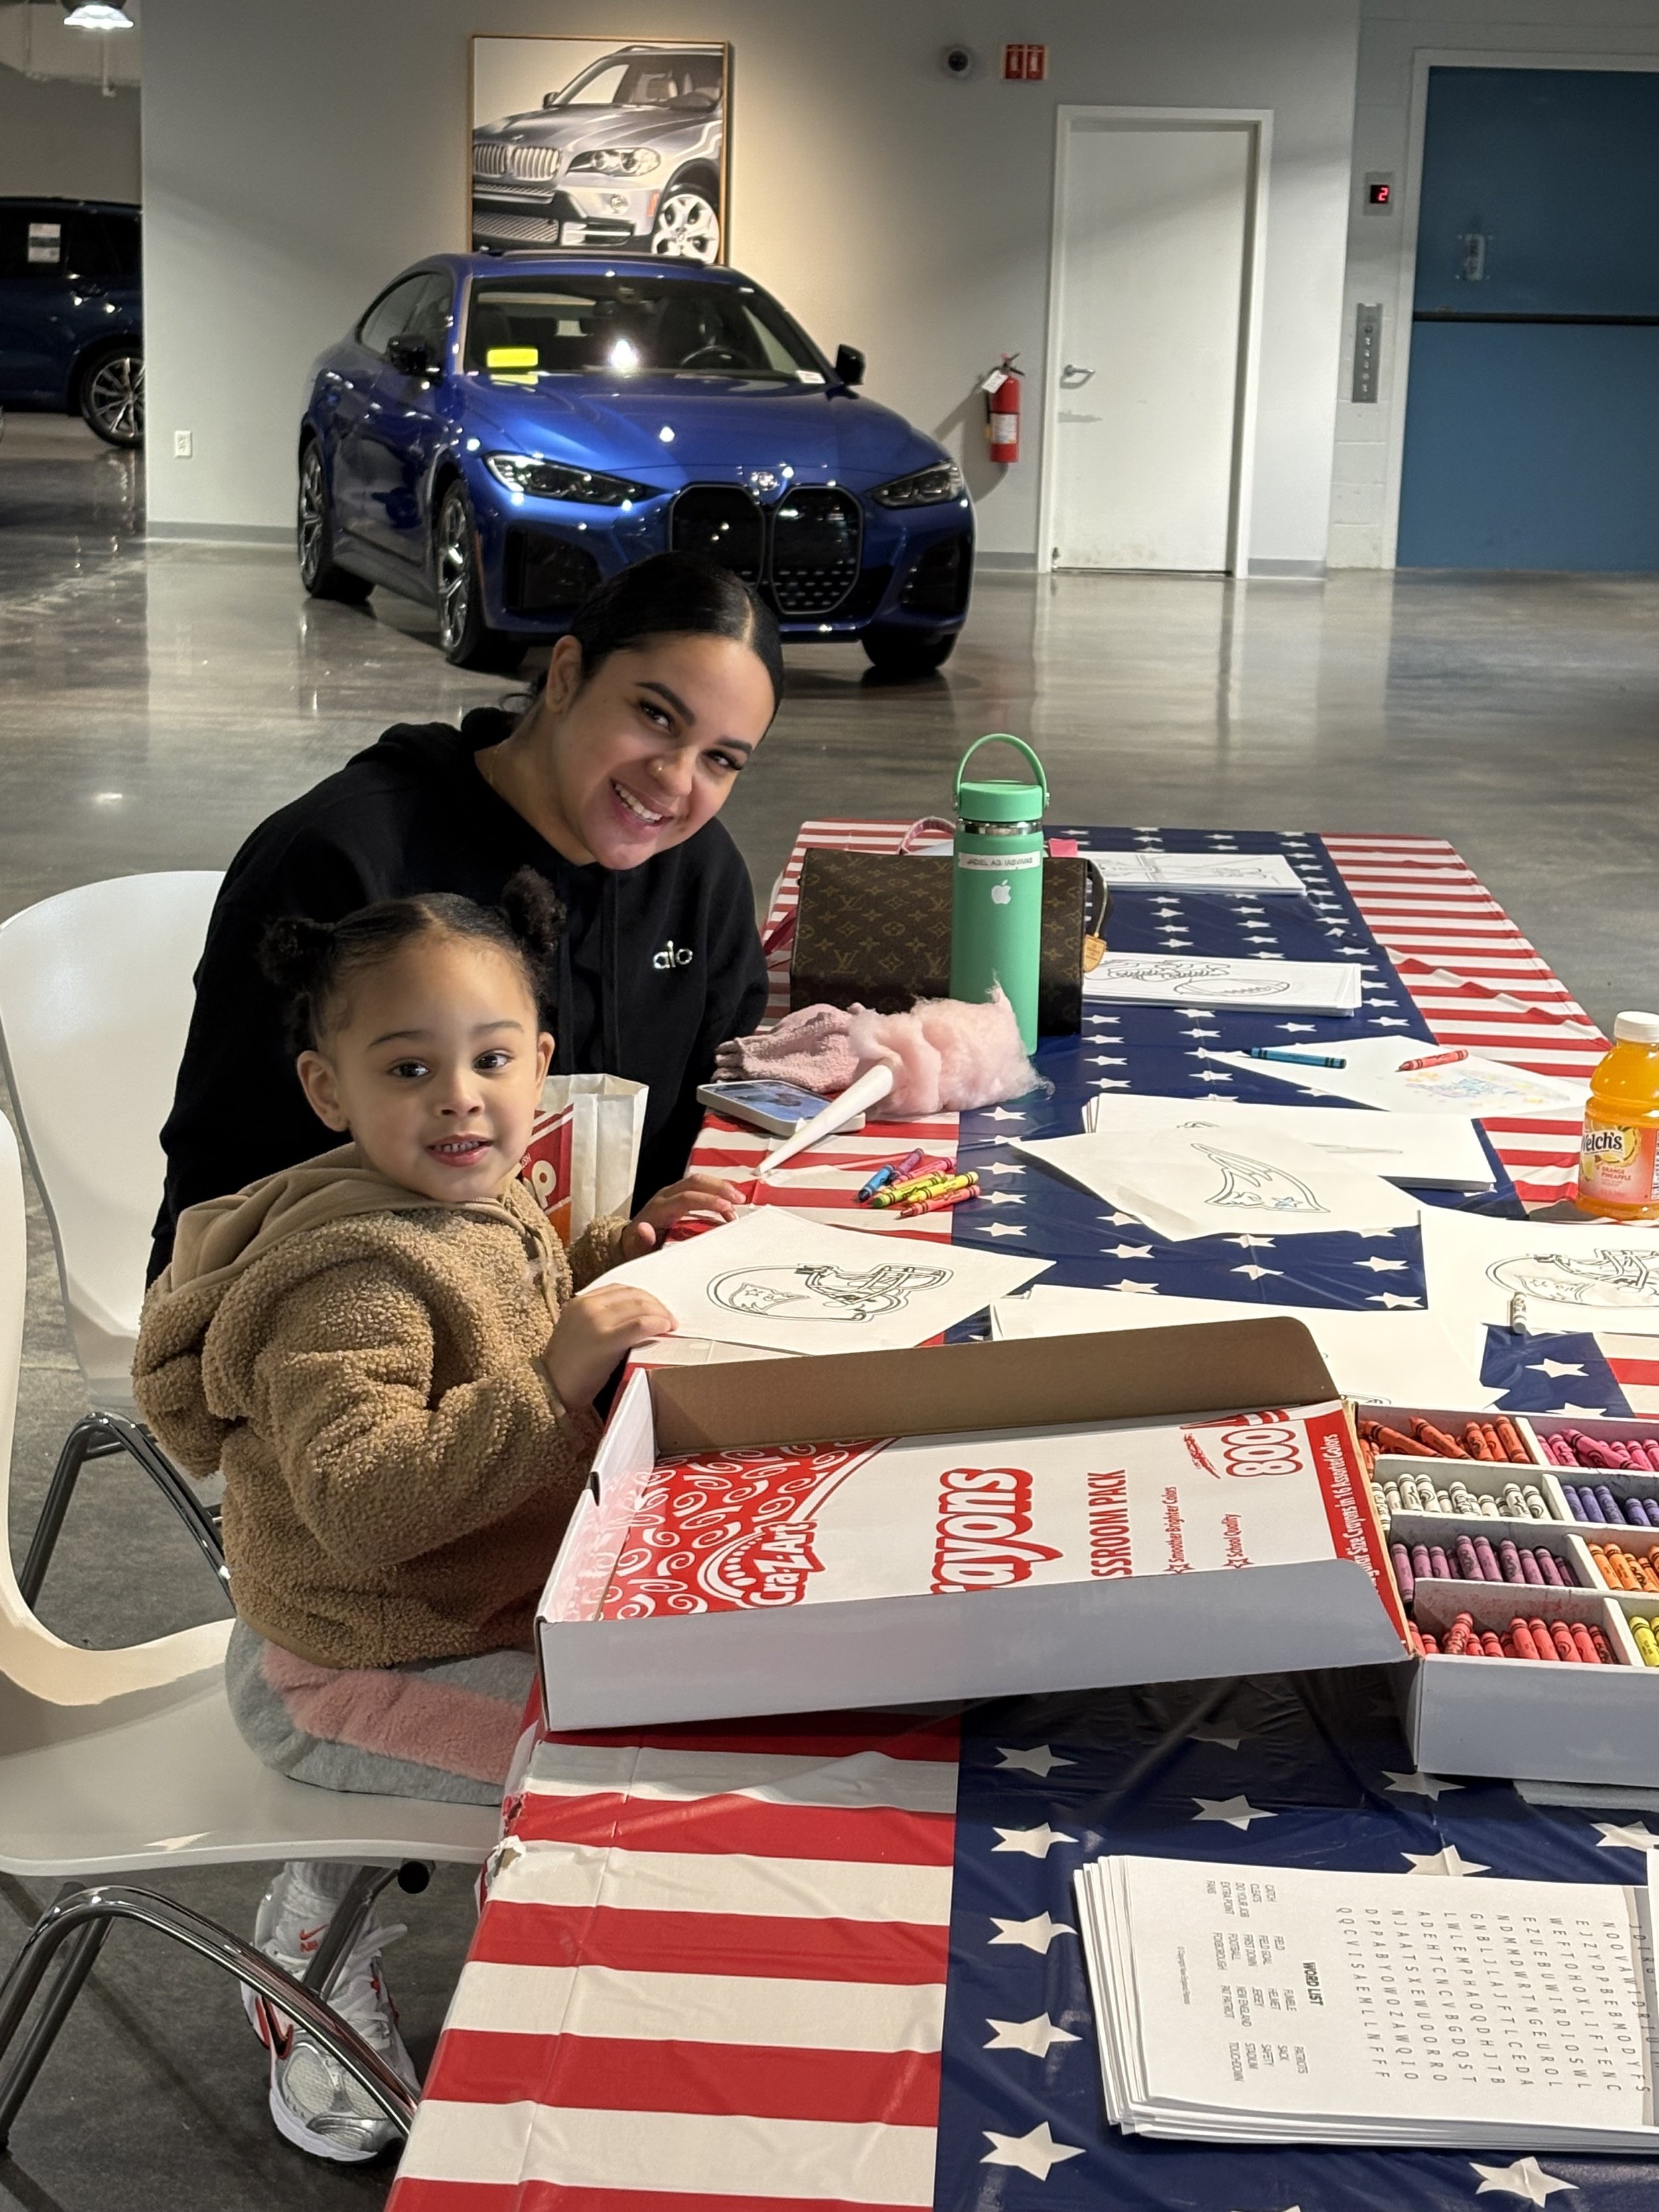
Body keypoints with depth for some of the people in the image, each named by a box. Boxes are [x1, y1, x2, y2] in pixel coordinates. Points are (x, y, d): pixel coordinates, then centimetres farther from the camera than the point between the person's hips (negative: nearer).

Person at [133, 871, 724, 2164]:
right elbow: (361, 1499, -39)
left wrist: (622, 1248, 8)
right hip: (351, 1678, -9)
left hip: (481, 1608, 9)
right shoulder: (352, 1279, -29)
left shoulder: (481, 1197, 1)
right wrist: (552, 1383, -42)